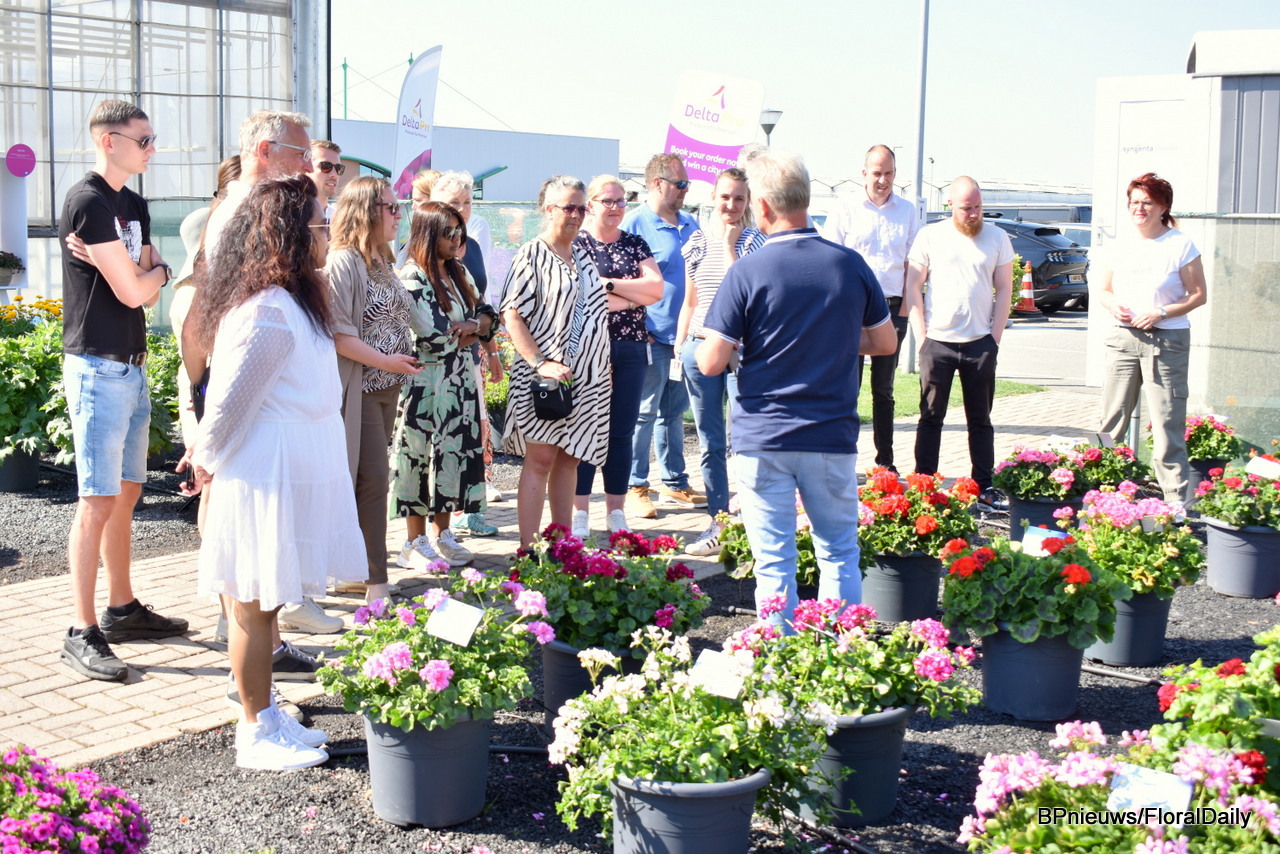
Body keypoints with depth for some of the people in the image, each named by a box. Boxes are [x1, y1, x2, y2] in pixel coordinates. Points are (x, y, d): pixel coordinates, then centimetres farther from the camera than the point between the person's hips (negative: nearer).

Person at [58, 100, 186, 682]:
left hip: (131, 365, 9)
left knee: (126, 493, 14)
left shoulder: (132, 206, 14)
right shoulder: (88, 202, -14)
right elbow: (134, 292, -16)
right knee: (98, 499, -8)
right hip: (98, 367, -9)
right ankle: (82, 634, -3)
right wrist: (157, 272, 3)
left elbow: (147, 292, 14)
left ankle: (122, 609, 25)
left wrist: (137, 274, -6)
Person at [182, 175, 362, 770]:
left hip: (290, 477, 10)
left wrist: (206, 454, 20)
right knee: (253, 605, 2)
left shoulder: (289, 302, 11)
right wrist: (209, 459, -1)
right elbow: (229, 402, -17)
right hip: (266, 480, -10)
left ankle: (265, 716, 28)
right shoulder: (268, 312, -22)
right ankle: (257, 734, 12)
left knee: (263, 603, 17)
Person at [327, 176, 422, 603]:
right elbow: (336, 332, -20)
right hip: (359, 388, -9)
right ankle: (376, 581, -4)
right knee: (373, 479, -8)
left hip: (387, 387, 9)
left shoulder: (382, 261, 15)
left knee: (374, 479, 12)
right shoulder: (343, 262, -13)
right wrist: (384, 361, -18)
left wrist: (406, 357, 12)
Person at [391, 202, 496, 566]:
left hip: (459, 381, 7)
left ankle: (442, 533, 20)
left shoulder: (459, 273, 13)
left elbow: (487, 315, 11)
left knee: (454, 453, 9)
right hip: (426, 382, -7)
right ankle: (417, 542, 9)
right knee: (420, 456, 0)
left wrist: (472, 325, -11)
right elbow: (433, 335, -19)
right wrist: (468, 330, -1)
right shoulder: (412, 277, -12)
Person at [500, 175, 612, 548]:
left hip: (588, 378, 7)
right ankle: (527, 551, -3)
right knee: (540, 459, -6)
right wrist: (541, 363, -21)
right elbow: (510, 316, -12)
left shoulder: (583, 256, 16)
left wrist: (605, 369, 19)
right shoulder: (532, 255, -6)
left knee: (569, 459, 10)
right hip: (544, 379, -6)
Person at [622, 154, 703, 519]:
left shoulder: (689, 225, 14)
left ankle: (675, 483, 23)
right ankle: (635, 488, 4)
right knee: (644, 413, -2)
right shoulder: (635, 224, -8)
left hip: (684, 335, 7)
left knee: (674, 411, 15)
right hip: (651, 337, -7)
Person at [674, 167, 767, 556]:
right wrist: (678, 347, 13)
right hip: (699, 347, 5)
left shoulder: (754, 241, -2)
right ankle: (718, 525, 17)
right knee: (710, 444, 9)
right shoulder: (696, 243, 11)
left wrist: (729, 243, -10)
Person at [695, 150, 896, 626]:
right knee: (840, 555, 15)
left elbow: (711, 363, -11)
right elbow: (885, 342, 11)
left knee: (774, 563, 5)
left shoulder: (747, 272, -11)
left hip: (763, 439, -3)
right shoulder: (850, 265, 0)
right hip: (834, 436, 3)